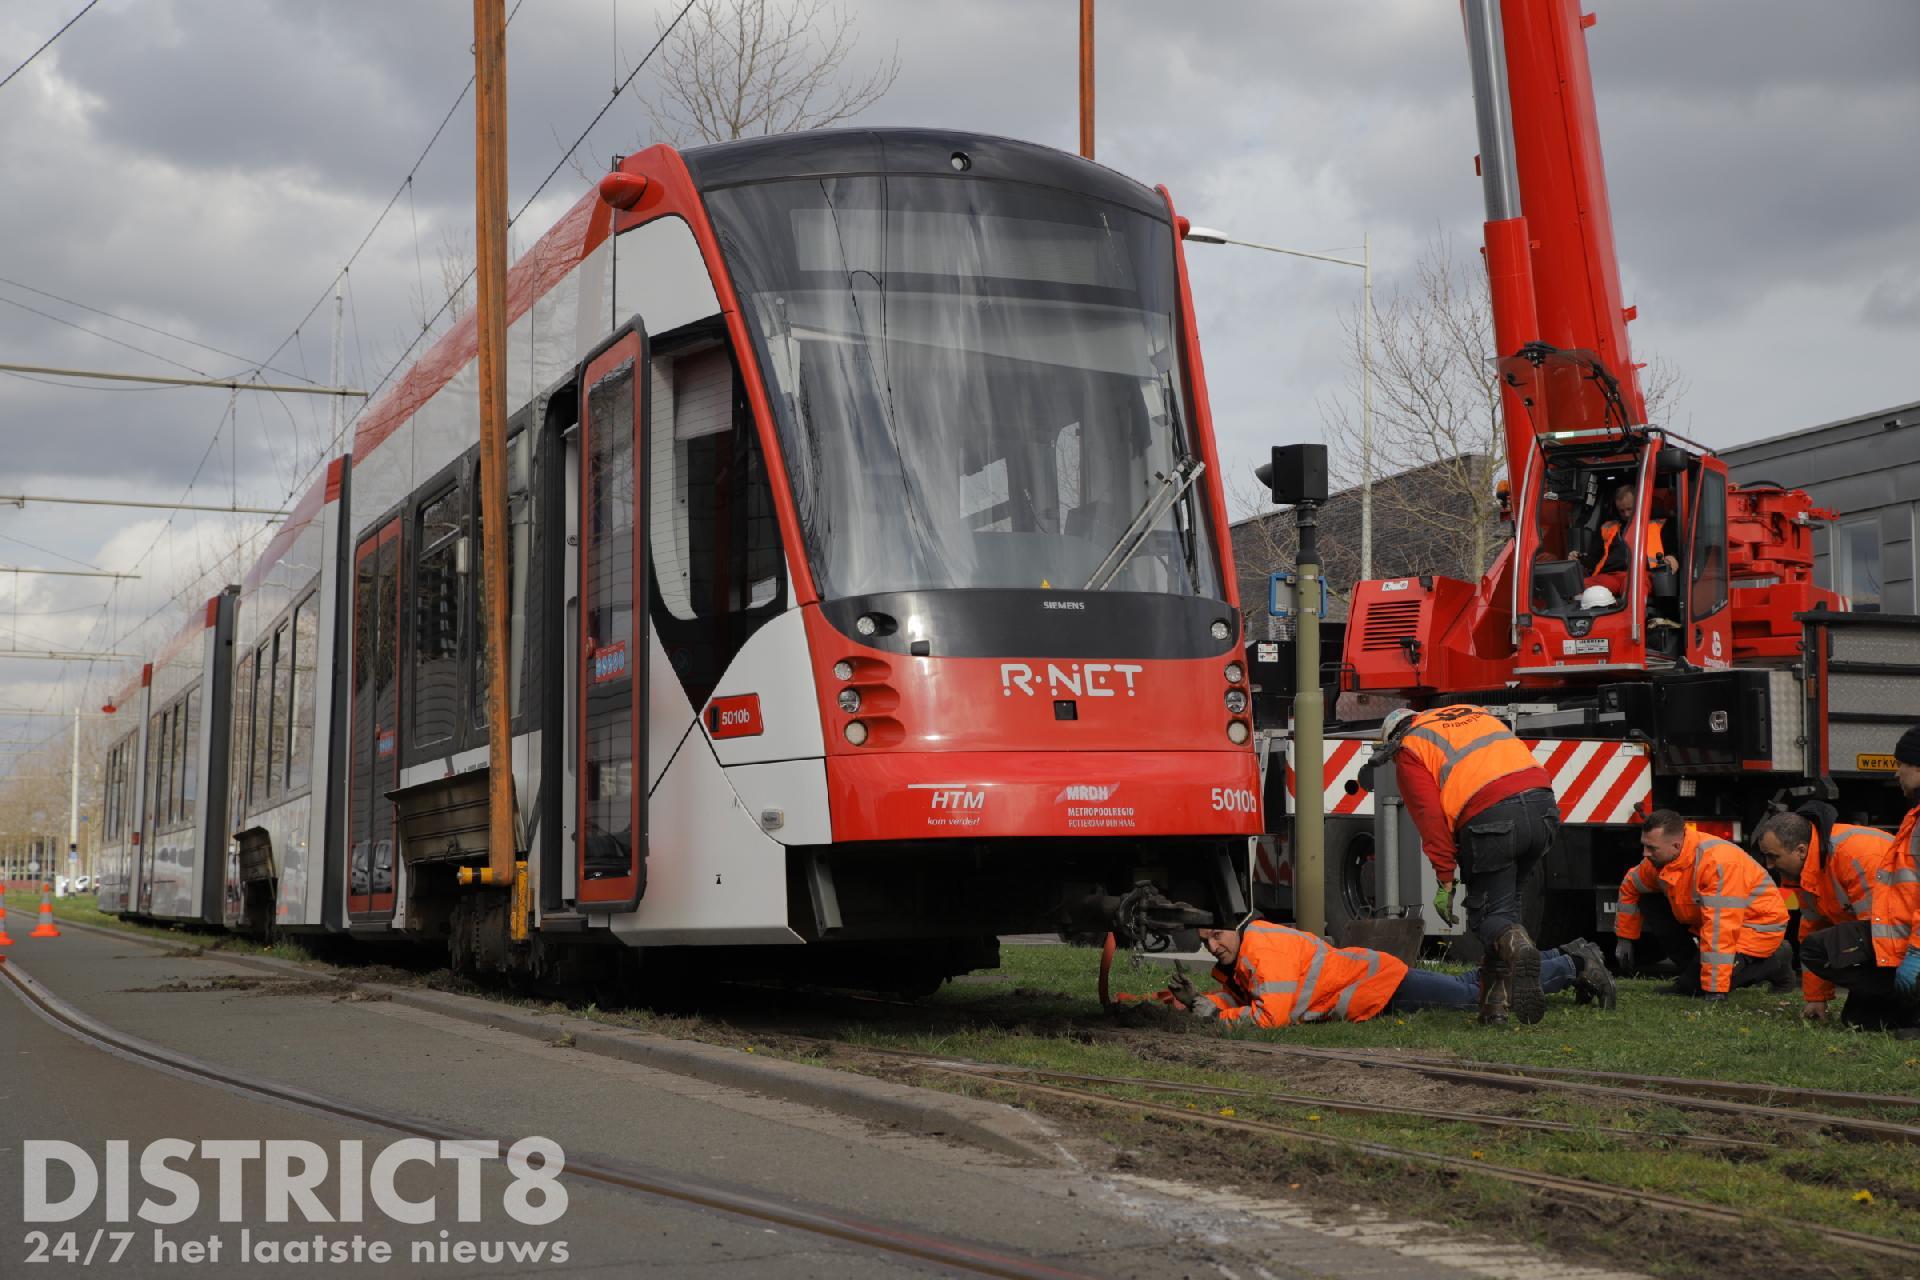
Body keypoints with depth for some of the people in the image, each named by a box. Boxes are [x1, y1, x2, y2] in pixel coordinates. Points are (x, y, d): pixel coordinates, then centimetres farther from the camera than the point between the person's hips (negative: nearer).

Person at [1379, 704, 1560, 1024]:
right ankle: (1497, 1000, 15)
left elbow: (1430, 815, 2)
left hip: (1492, 818, -6)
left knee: (1488, 913, 7)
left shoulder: (1409, 751, 14)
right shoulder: (1476, 712, 34)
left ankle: (1517, 947, -28)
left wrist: (1445, 880, 1)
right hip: (1542, 806, 6)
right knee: (1506, 900, 22)